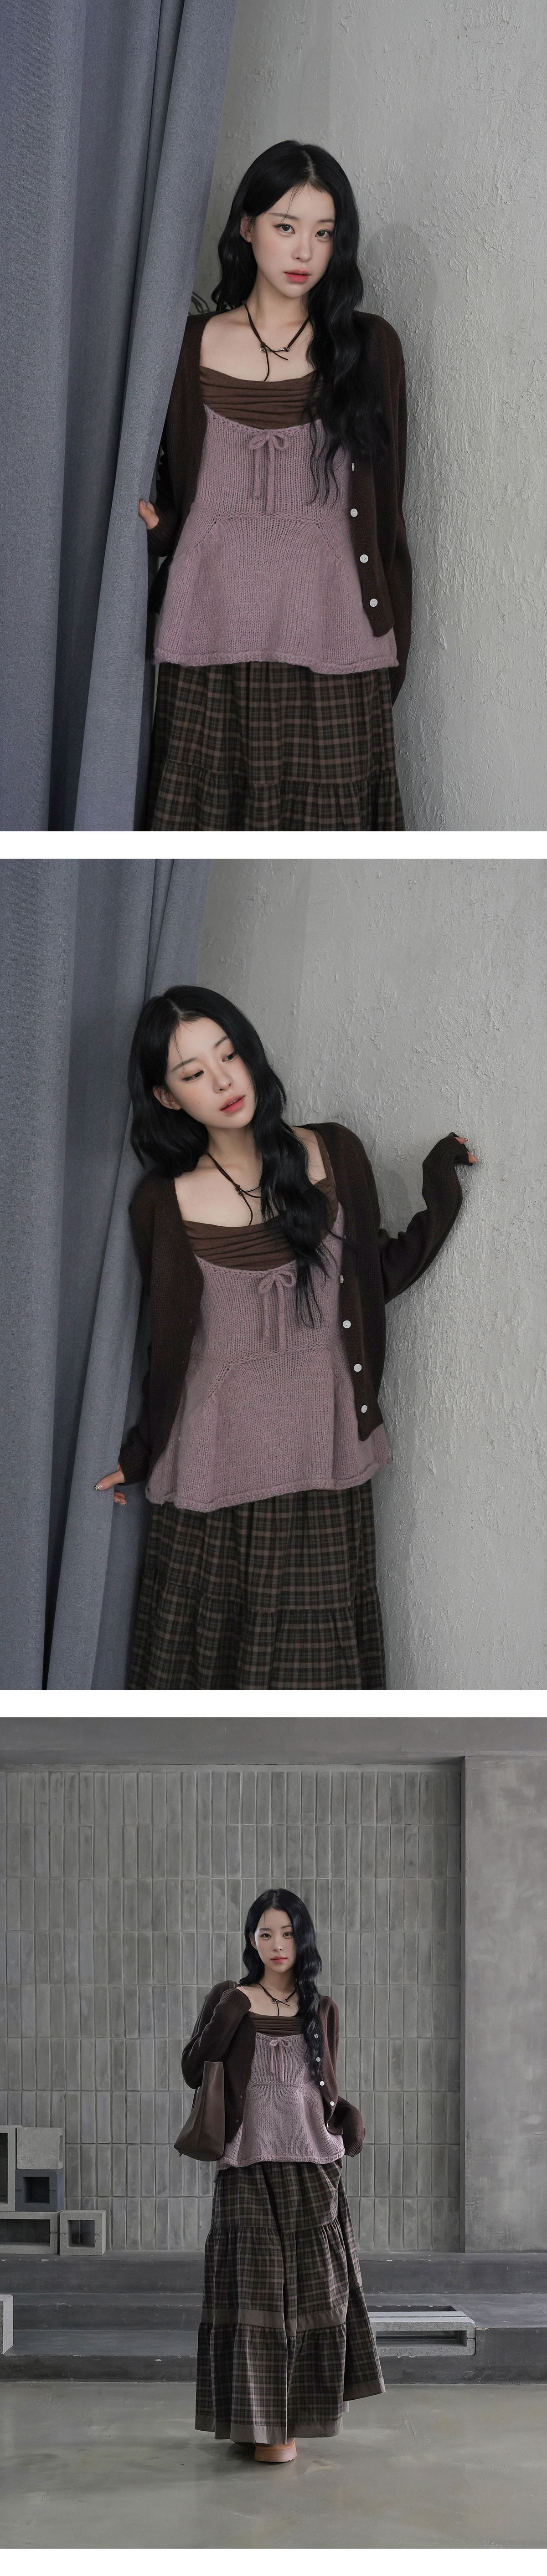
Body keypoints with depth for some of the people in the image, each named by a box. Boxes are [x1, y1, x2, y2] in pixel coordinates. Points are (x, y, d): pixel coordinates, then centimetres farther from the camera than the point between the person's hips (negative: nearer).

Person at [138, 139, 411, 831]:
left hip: (330, 637, -1)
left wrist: (389, 644, 3)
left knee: (324, 822, -2)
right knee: (210, 813, 1)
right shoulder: (192, 345, 7)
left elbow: (384, 508, 7)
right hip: (213, 636, 1)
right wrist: (150, 522, -7)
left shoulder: (369, 347, 6)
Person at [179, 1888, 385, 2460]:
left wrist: (347, 2119, -4)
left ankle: (294, 2412, 11)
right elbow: (193, 2071, -4)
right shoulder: (230, 1999, 3)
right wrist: (225, 2020, -18)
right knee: (256, 2286, -4)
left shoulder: (321, 2009, 11)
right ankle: (260, 2421, -1)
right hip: (251, 2164, -3)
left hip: (312, 2165, 3)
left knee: (313, 2287, 0)